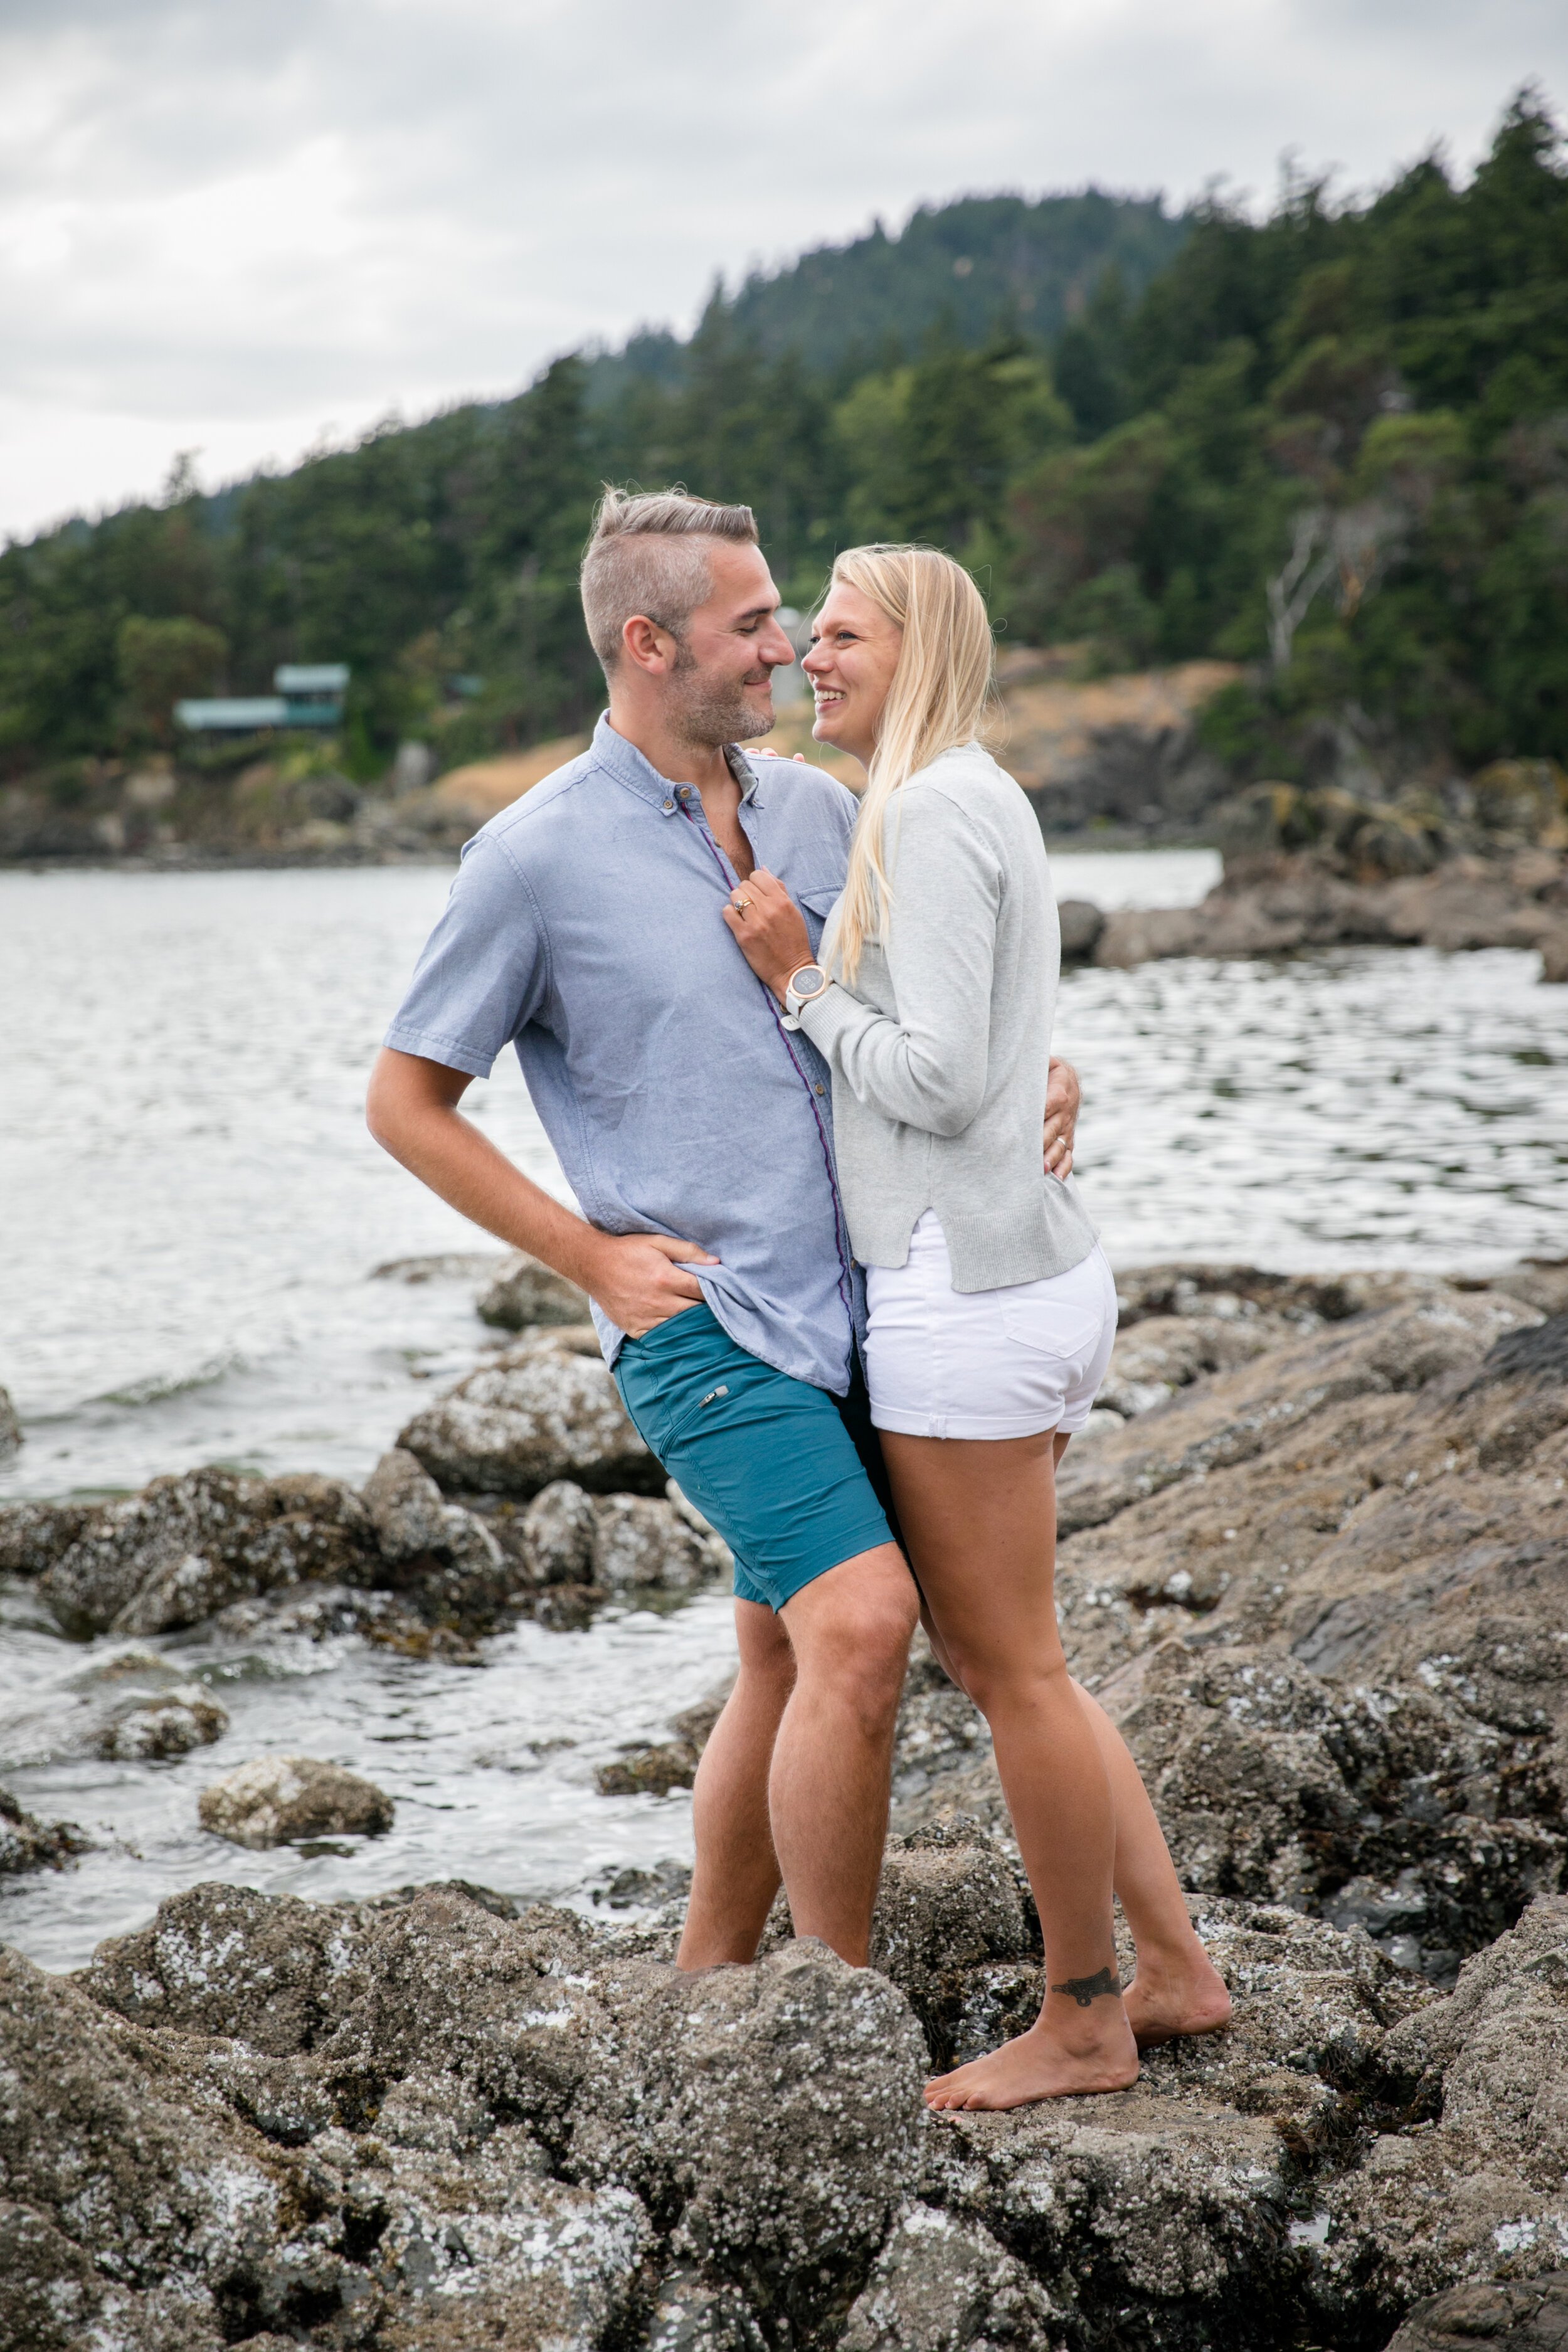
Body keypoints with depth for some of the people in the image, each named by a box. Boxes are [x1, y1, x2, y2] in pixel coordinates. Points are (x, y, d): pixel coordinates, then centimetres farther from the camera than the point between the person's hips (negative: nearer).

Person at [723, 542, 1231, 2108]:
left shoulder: (931, 813, -13)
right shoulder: (967, 803, 17)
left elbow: (937, 1081, -19)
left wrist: (798, 980, -9)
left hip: (966, 1291, -10)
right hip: (1028, 1274, 10)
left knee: (1013, 1668, 2)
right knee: (986, 1651, 17)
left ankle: (1085, 2023, 15)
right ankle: (1175, 1969, 24)